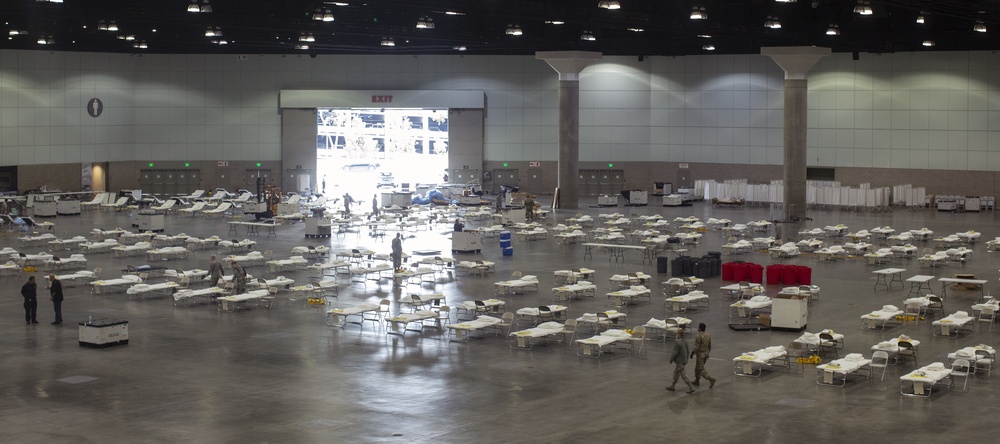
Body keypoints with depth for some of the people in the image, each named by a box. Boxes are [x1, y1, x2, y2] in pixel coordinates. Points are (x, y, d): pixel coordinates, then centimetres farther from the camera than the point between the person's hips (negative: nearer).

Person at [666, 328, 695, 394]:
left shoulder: (677, 342, -23)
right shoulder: (685, 342, 3)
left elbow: (675, 352, -22)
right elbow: (688, 351, 10)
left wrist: (671, 359, -8)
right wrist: (686, 359, 21)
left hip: (679, 362, -9)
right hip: (684, 361, 9)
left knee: (683, 375, -2)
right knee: (676, 374, 20)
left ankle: (691, 388, -4)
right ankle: (672, 386, 31)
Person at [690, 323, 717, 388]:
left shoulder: (698, 336, -21)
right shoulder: (708, 336, 4)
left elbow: (696, 347, -21)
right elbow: (710, 346, 11)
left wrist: (692, 353, -8)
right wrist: (707, 353, 24)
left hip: (700, 354, -8)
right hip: (706, 354, 8)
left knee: (701, 369, -3)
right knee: (697, 367, 21)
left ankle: (711, 379, -17)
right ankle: (696, 381, 29)